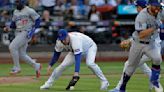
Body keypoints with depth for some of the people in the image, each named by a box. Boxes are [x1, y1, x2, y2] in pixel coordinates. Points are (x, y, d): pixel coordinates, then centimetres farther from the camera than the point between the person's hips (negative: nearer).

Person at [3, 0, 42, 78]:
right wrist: (9, 28, 0)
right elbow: (13, 23, 20)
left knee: (12, 47, -20)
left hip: (26, 33, -8)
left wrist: (32, 30, -18)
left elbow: (37, 20, -8)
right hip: (19, 33, 8)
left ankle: (16, 67, -9)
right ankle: (36, 66, 23)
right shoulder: (15, 12, 14)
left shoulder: (29, 11, -9)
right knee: (21, 55, 7)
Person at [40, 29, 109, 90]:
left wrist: (76, 73, -61)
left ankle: (104, 82, -21)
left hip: (90, 47, -6)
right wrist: (50, 65, -10)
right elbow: (56, 53, -4)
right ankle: (48, 83, 6)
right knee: (63, 65, -7)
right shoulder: (59, 42, -24)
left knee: (89, 63, -34)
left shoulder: (75, 40, -44)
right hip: (74, 50, 6)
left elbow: (78, 58, -52)